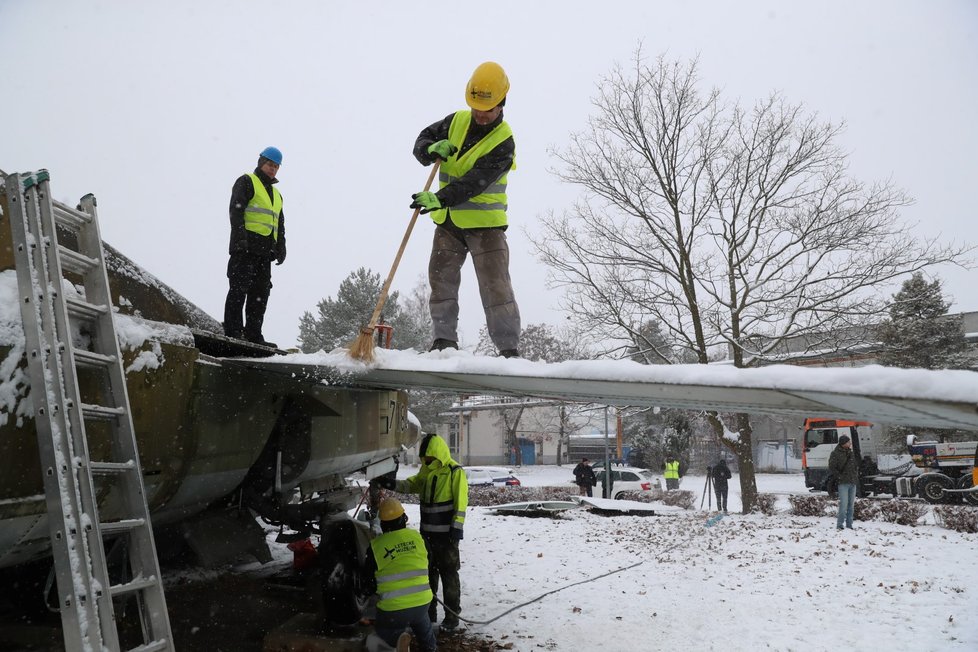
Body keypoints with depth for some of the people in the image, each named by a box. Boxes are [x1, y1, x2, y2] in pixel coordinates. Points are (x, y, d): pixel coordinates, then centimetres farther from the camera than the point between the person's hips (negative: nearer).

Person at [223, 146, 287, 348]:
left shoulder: (276, 194, 28)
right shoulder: (246, 182, 5)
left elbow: (280, 225, 27)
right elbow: (236, 210, -9)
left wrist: (281, 248, 14)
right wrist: (240, 237, -21)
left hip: (265, 251, 7)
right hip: (246, 247, -7)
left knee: (261, 293, 3)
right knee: (239, 288, -10)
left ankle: (253, 334, 5)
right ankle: (233, 332, -10)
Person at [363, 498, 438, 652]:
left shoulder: (376, 545, -5)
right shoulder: (417, 536, 0)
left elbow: (367, 577, 7)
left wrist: (374, 590, 29)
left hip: (392, 608, -3)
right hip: (423, 602, 3)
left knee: (383, 629, 24)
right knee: (420, 619, 35)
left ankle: (397, 637, -3)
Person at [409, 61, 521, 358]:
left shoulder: (503, 142, -15)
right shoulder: (456, 121, 3)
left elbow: (475, 181, -26)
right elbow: (422, 140, 9)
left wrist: (440, 199, -38)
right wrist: (432, 149, -16)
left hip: (486, 223, -5)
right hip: (448, 222, 6)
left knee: (496, 286, -7)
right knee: (441, 278, 6)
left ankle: (509, 348, -4)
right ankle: (444, 340, 16)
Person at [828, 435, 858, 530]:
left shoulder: (850, 452, 13)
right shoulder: (835, 454, -8)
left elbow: (856, 465, 25)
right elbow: (832, 468, -10)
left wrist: (856, 475, 13)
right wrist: (840, 477, -14)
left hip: (853, 483, 7)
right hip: (843, 483, -7)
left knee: (851, 505, 10)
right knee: (844, 505, -11)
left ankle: (849, 525, 16)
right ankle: (839, 525, -6)